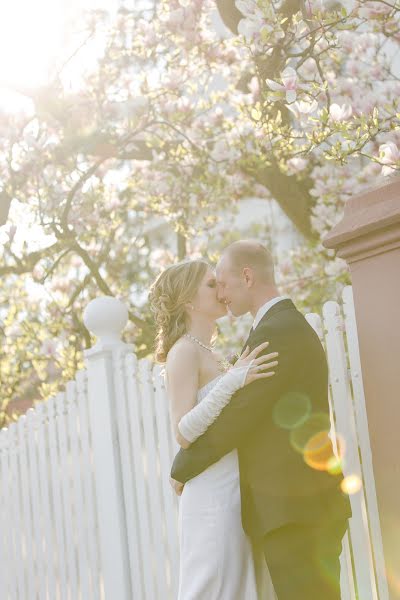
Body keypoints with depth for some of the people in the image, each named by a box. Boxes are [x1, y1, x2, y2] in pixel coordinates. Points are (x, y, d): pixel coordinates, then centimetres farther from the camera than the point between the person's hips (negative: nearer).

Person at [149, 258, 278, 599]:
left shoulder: (209, 354, 19)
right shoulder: (183, 351, -7)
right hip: (214, 497, -9)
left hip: (237, 495, 9)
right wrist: (232, 381, -25)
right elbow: (184, 432, -17)